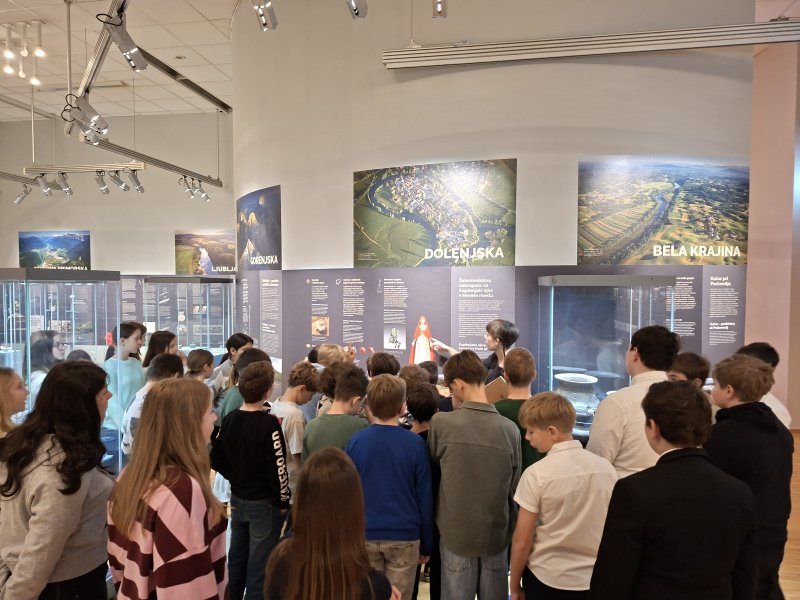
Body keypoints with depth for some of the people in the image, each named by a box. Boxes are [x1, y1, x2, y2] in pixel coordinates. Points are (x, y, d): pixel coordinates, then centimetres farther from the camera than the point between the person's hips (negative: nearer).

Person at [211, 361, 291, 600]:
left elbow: (217, 459, 6)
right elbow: (278, 467, -21)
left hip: (237, 499, 7)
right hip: (265, 502, -7)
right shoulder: (268, 423, -22)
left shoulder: (229, 420, -2)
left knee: (236, 557, 22)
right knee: (259, 562, 7)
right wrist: (283, 500, -8)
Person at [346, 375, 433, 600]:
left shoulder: (356, 441, -7)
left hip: (365, 535, 1)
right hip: (404, 536, -1)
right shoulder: (415, 443, -10)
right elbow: (425, 497, -6)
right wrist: (426, 545, 5)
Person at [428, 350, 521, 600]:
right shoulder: (510, 429, -12)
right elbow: (515, 487, -3)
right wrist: (510, 530, 13)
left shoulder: (440, 422, -16)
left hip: (456, 533, -1)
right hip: (497, 533, 2)